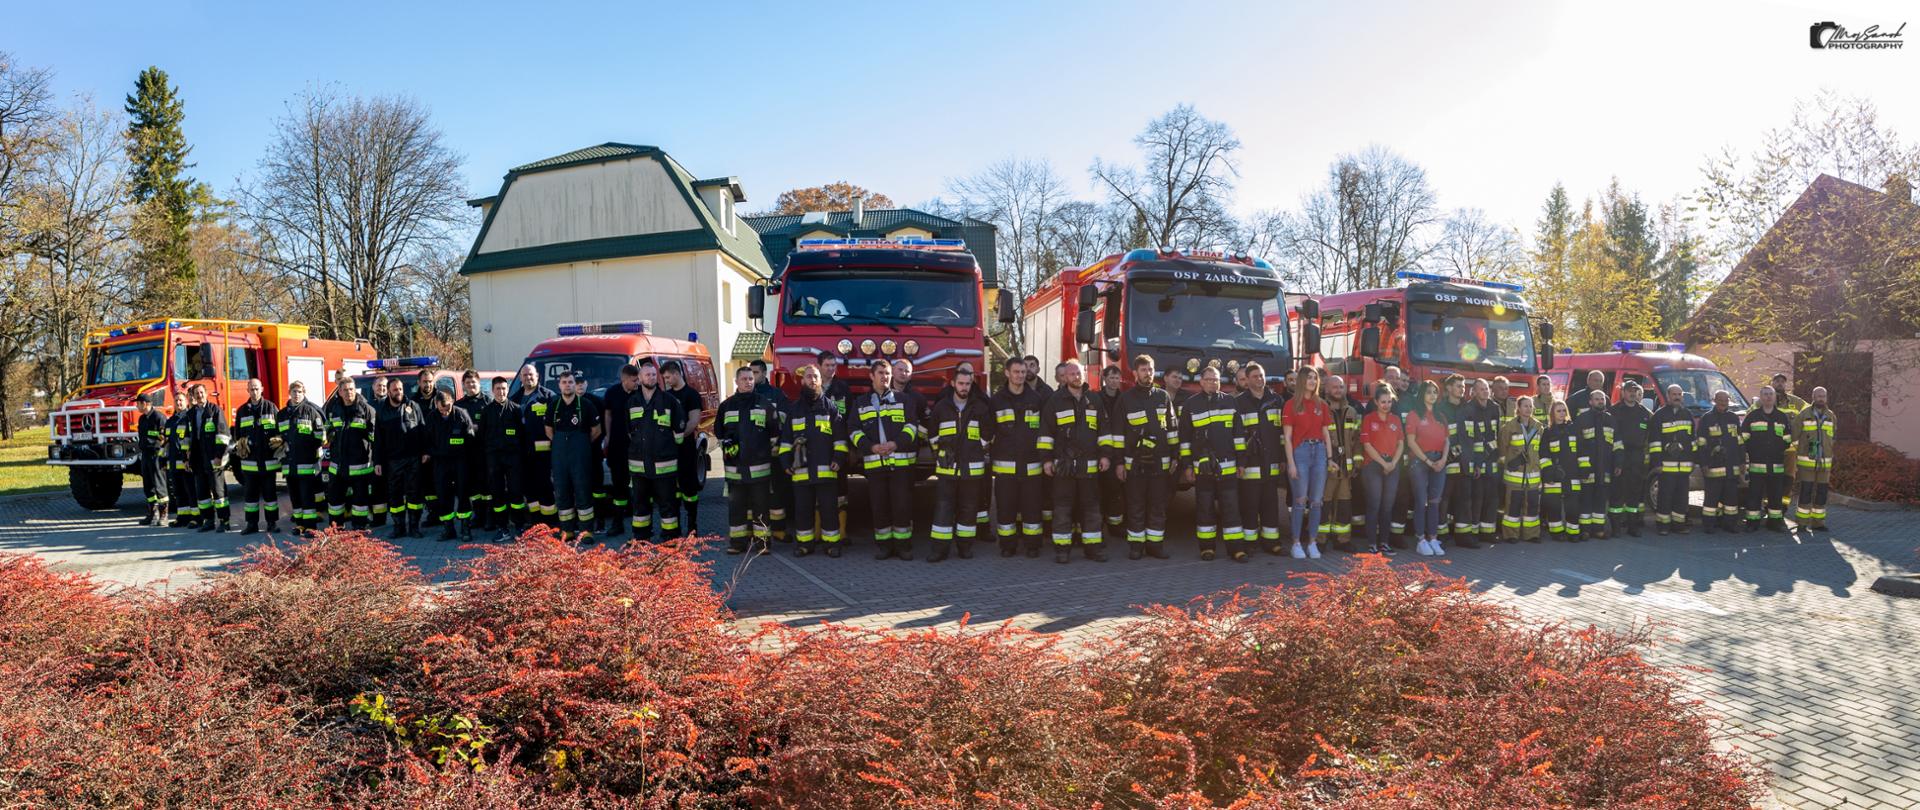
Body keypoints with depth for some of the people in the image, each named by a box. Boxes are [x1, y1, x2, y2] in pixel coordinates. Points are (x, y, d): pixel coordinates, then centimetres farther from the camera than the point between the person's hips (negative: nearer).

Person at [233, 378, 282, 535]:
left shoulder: (271, 407, 2)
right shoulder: (242, 410, 9)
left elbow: (280, 429, 4)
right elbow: (237, 433, 14)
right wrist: (239, 448, 1)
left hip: (268, 459, -2)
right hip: (249, 460, 2)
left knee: (270, 492, 3)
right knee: (250, 493, 6)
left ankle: (272, 522, 10)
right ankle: (252, 523, 13)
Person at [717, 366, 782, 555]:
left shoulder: (765, 404, 1)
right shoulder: (727, 406, 9)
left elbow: (776, 430, 6)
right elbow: (719, 431, 19)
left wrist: (773, 451, 5)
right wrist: (726, 447, 7)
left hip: (760, 465, -2)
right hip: (735, 466, 2)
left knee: (761, 504, 1)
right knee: (736, 504, 6)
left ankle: (761, 540, 7)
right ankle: (738, 541, 13)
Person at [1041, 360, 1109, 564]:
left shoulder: (1094, 400, 10)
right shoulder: (1055, 400, 2)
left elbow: (1103, 430, 12)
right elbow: (1046, 431, 0)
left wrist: (1105, 455, 3)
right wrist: (1047, 458, -5)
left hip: (1089, 464, 3)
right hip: (1064, 464, -3)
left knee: (1091, 506, 6)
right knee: (1063, 507, 1)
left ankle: (1092, 546, 13)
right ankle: (1062, 547, 7)